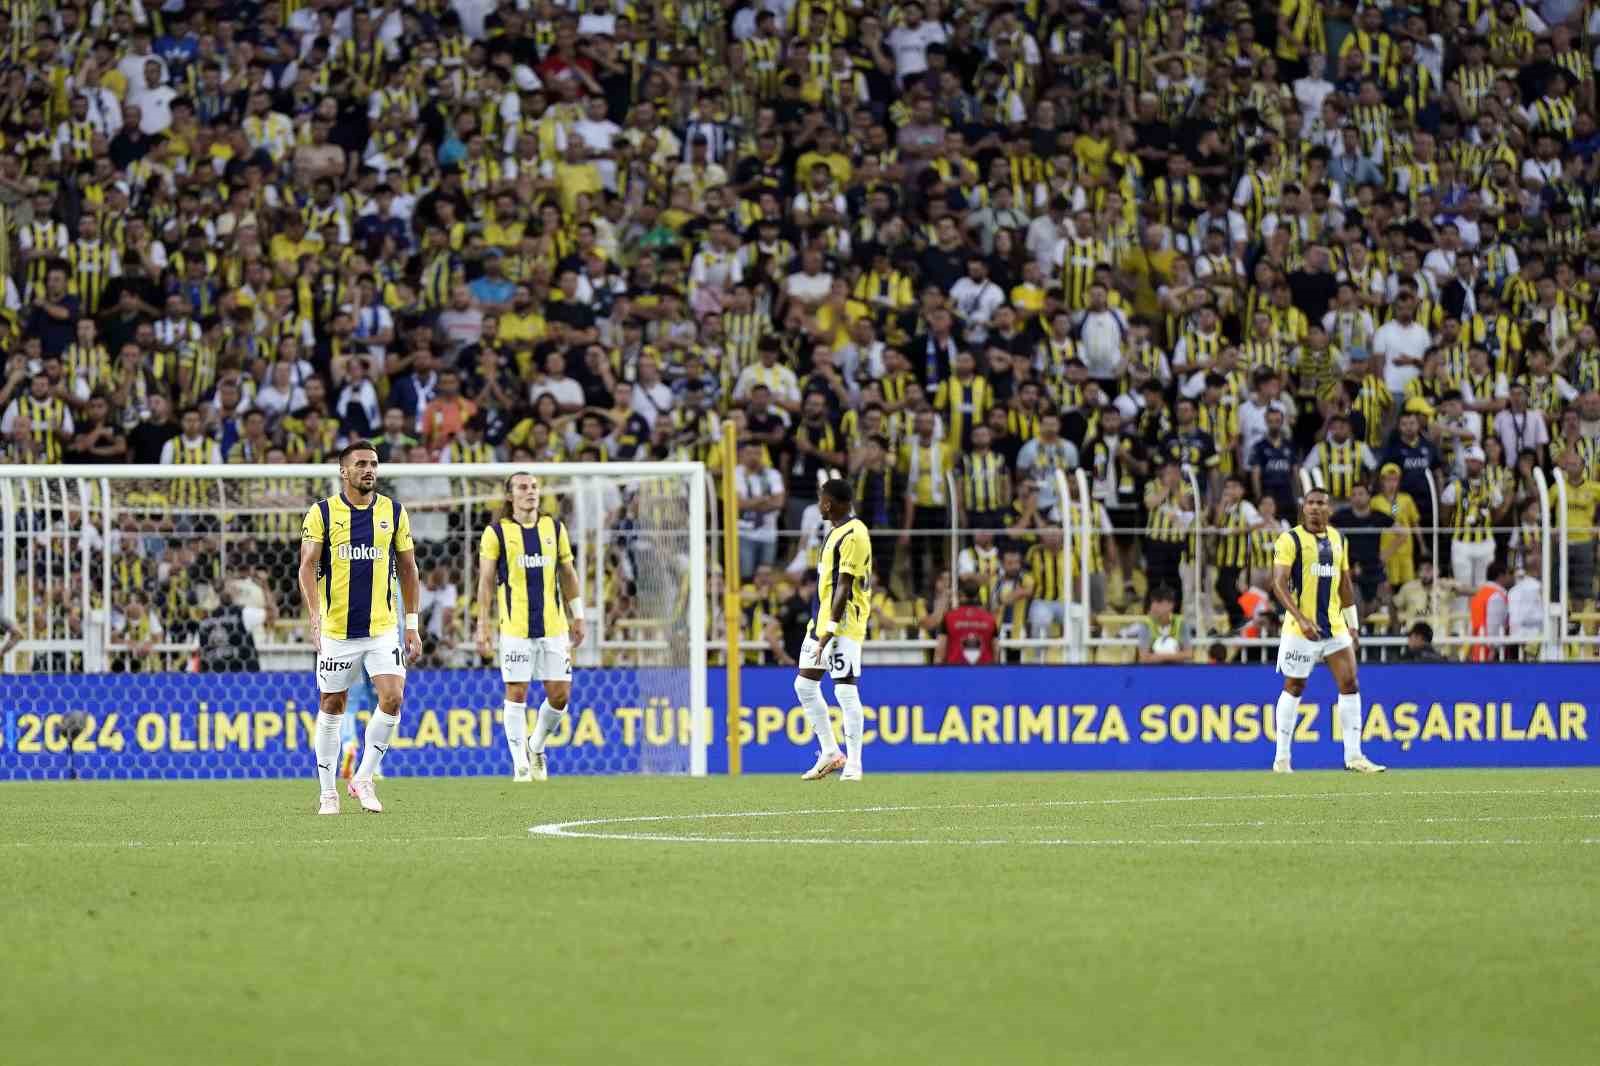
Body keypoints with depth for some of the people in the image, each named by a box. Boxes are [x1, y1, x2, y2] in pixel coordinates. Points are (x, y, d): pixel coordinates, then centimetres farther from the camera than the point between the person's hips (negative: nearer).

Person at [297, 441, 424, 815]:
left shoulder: (394, 513, 5)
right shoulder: (322, 513, -2)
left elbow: (408, 569, 11)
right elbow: (307, 565, -7)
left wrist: (412, 624, 8)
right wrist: (314, 613, -21)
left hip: (382, 628, 1)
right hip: (336, 629, -1)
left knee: (392, 698, -13)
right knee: (331, 707, 5)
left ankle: (364, 778, 3)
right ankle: (328, 793, 15)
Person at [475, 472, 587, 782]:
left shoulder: (555, 528, 10)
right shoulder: (497, 533, 0)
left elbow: (568, 574, 16)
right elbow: (486, 581, 0)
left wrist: (577, 617, 13)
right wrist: (482, 625, -5)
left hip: (553, 626, 3)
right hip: (515, 627, -3)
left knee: (560, 694, 1)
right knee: (517, 693, -3)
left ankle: (536, 746, 26)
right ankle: (521, 766, 5)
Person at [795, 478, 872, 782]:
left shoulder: (853, 535, -15)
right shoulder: (837, 532, 16)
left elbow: (845, 585, -19)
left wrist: (831, 628, -22)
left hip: (844, 623, -11)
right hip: (824, 619, 11)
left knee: (846, 689, -9)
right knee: (804, 684, 11)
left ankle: (853, 766, -7)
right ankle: (830, 754, 18)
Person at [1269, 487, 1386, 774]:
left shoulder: (1338, 540, 12)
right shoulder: (1291, 540, -6)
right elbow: (1278, 584, -13)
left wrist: (1352, 624, 16)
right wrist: (1301, 619, -23)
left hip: (1334, 626, 5)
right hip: (1301, 628, -5)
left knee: (1350, 683, -2)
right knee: (1294, 687, 1)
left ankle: (1354, 756, 2)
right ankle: (1282, 758, 9)